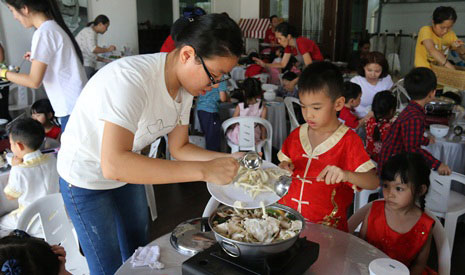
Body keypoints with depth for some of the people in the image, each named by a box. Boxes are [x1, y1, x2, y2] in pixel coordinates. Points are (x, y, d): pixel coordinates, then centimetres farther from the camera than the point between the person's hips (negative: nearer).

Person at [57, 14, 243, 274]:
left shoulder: (187, 83, -10)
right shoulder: (130, 79, -36)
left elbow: (179, 148, -3)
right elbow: (113, 165, -46)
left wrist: (229, 160, -18)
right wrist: (204, 170, -46)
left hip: (127, 170, 7)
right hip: (87, 179, -7)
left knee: (138, 248, 20)